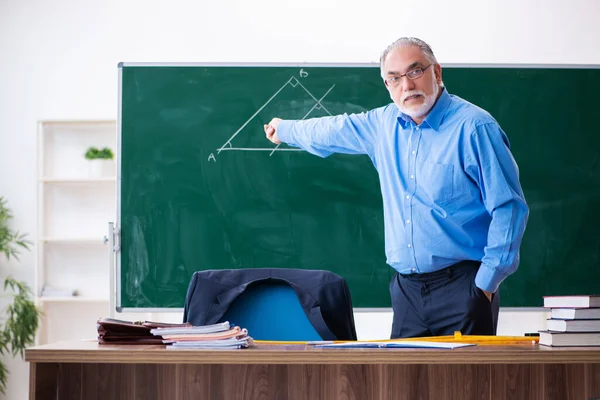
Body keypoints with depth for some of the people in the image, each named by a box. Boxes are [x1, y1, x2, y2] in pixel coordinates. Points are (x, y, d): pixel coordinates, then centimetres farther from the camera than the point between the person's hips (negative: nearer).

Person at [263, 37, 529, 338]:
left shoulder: (474, 127, -10)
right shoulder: (384, 124, 10)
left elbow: (509, 208, -11)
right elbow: (336, 131, 32)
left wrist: (486, 282, -12)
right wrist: (285, 130, 47)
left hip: (460, 287, -6)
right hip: (406, 288, 6)